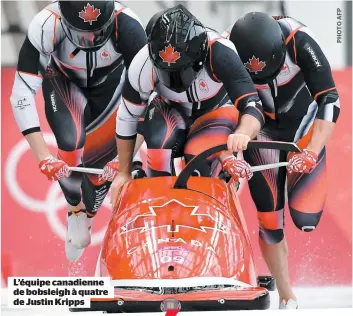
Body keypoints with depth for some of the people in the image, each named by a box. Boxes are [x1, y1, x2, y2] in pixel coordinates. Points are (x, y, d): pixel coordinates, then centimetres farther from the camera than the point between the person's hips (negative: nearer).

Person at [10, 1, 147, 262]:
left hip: (111, 86, 1)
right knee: (71, 144, -25)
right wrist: (43, 156, -40)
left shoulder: (127, 26, -37)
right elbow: (22, 94, -34)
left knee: (98, 161, -8)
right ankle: (76, 211, 3)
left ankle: (86, 215, 25)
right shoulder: (46, 27, -38)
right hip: (65, 83, -1)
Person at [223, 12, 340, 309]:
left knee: (306, 220, -12)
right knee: (269, 223, -5)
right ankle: (287, 298, 15)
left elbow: (330, 100, -26)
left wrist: (312, 152, -35)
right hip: (261, 132, 1)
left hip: (305, 129, -1)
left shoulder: (299, 41, -31)